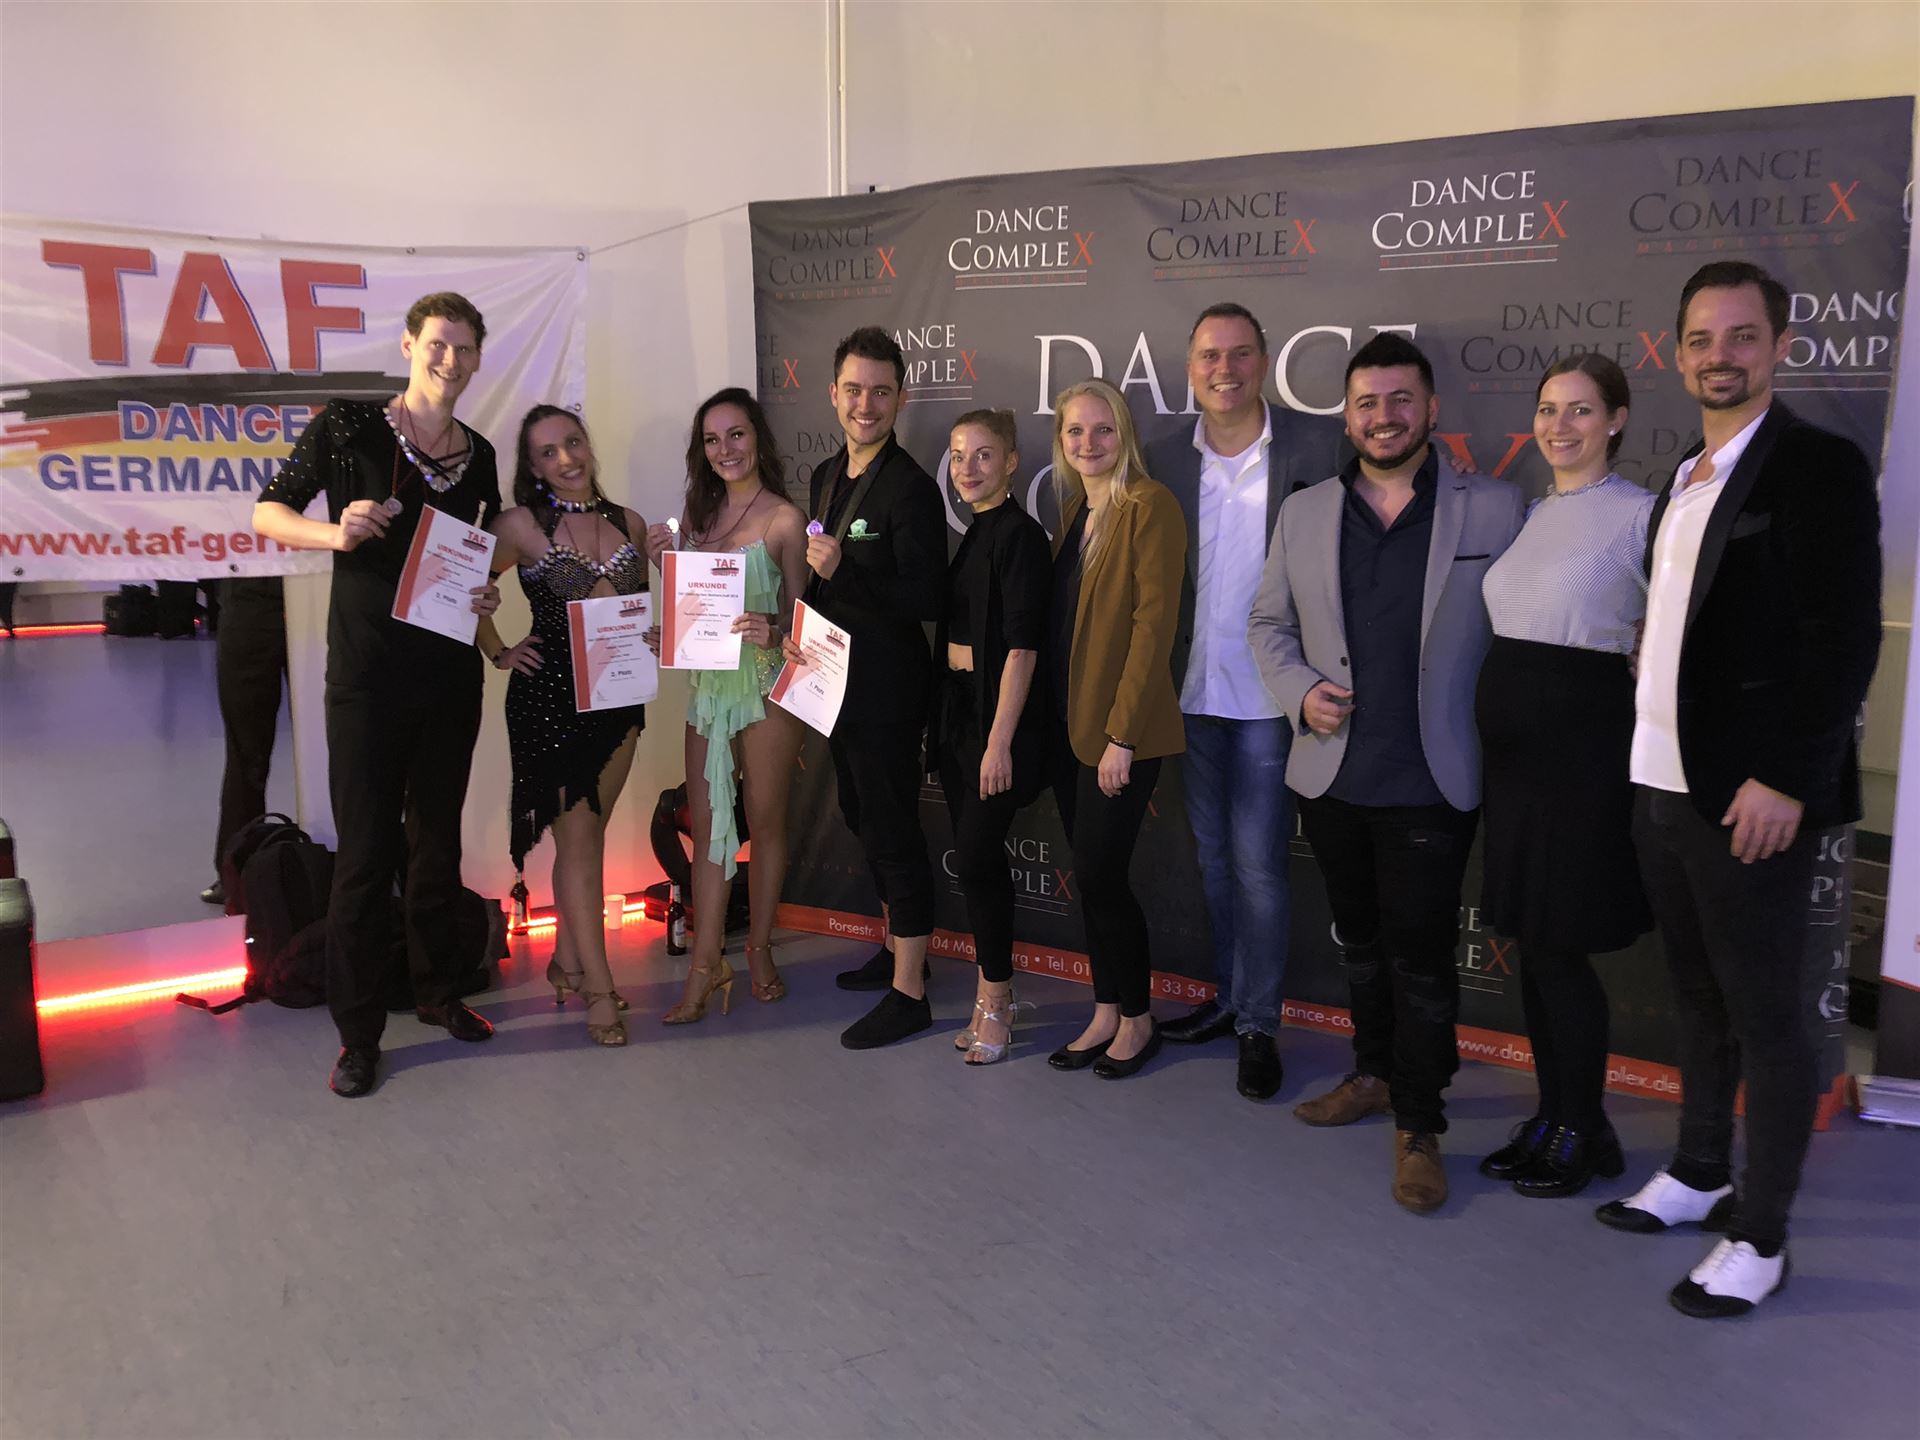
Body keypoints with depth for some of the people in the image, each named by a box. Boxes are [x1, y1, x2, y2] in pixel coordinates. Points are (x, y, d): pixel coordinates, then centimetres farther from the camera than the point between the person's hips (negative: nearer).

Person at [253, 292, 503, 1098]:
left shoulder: (479, 454, 9)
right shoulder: (347, 427, -5)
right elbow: (268, 512, -1)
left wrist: (487, 595, 0)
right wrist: (333, 532, -20)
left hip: (451, 669, 5)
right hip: (367, 670, -4)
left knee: (438, 839, 15)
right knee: (366, 849, -1)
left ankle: (437, 992, 30)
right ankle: (358, 1031, 11)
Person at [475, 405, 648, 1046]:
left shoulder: (630, 523, 8)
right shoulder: (522, 525, -4)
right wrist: (499, 654, 1)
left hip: (618, 693, 5)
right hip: (550, 695, -4)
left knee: (589, 833, 11)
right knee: (577, 837, -4)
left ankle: (566, 962, 26)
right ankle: (599, 988, 1)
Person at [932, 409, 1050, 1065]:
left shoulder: (1019, 534, -12)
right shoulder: (972, 535, 14)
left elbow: (1022, 643, -17)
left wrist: (999, 740, -20)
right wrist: (944, 720, 14)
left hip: (999, 714, -8)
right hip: (958, 711, 8)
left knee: (977, 853, -6)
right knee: (973, 855, 10)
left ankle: (996, 998, 9)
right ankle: (993, 994, 21)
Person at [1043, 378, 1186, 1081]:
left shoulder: (1150, 506, -12)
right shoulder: (1075, 508, 13)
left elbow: (1153, 623, -17)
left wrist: (1122, 735, -19)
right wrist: (1062, 720, 9)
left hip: (1121, 726, -8)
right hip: (1067, 720, 8)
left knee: (1100, 872, -4)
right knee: (1089, 872, 12)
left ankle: (1138, 1020, 15)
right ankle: (1106, 1014, 24)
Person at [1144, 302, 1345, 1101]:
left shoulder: (1320, 445, -7)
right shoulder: (1164, 459, 4)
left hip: (1270, 694, -4)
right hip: (1194, 690, 4)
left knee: (1258, 864, 0)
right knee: (1213, 855, 16)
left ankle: (1259, 1024, 15)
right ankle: (1227, 995, 33)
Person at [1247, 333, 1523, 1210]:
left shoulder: (1493, 511, -2)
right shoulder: (1304, 513, 7)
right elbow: (1268, 623, 13)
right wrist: (1300, 692, -5)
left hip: (1431, 782, -4)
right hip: (1332, 775, 4)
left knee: (1421, 957, 1)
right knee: (1360, 940, 19)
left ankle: (1419, 1126, 15)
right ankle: (1376, 1073, 38)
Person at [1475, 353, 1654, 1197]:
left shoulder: (1641, 515, -7)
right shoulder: (1528, 515, 13)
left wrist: (1647, 746, -14)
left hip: (1584, 742, -7)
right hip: (1512, 742, 7)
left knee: (1559, 946, -1)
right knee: (1531, 944, 12)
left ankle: (1584, 1131, 16)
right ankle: (1552, 1115, 25)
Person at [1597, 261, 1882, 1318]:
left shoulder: (1818, 467, -9)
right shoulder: (1682, 481, 14)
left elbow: (1844, 641, -15)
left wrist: (1785, 781, -19)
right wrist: (1649, 773, 10)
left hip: (1752, 798, -7)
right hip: (1663, 790, 7)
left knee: (1768, 1016, 4)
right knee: (1699, 1000, 19)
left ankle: (1760, 1238, 15)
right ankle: (1699, 1176, 34)